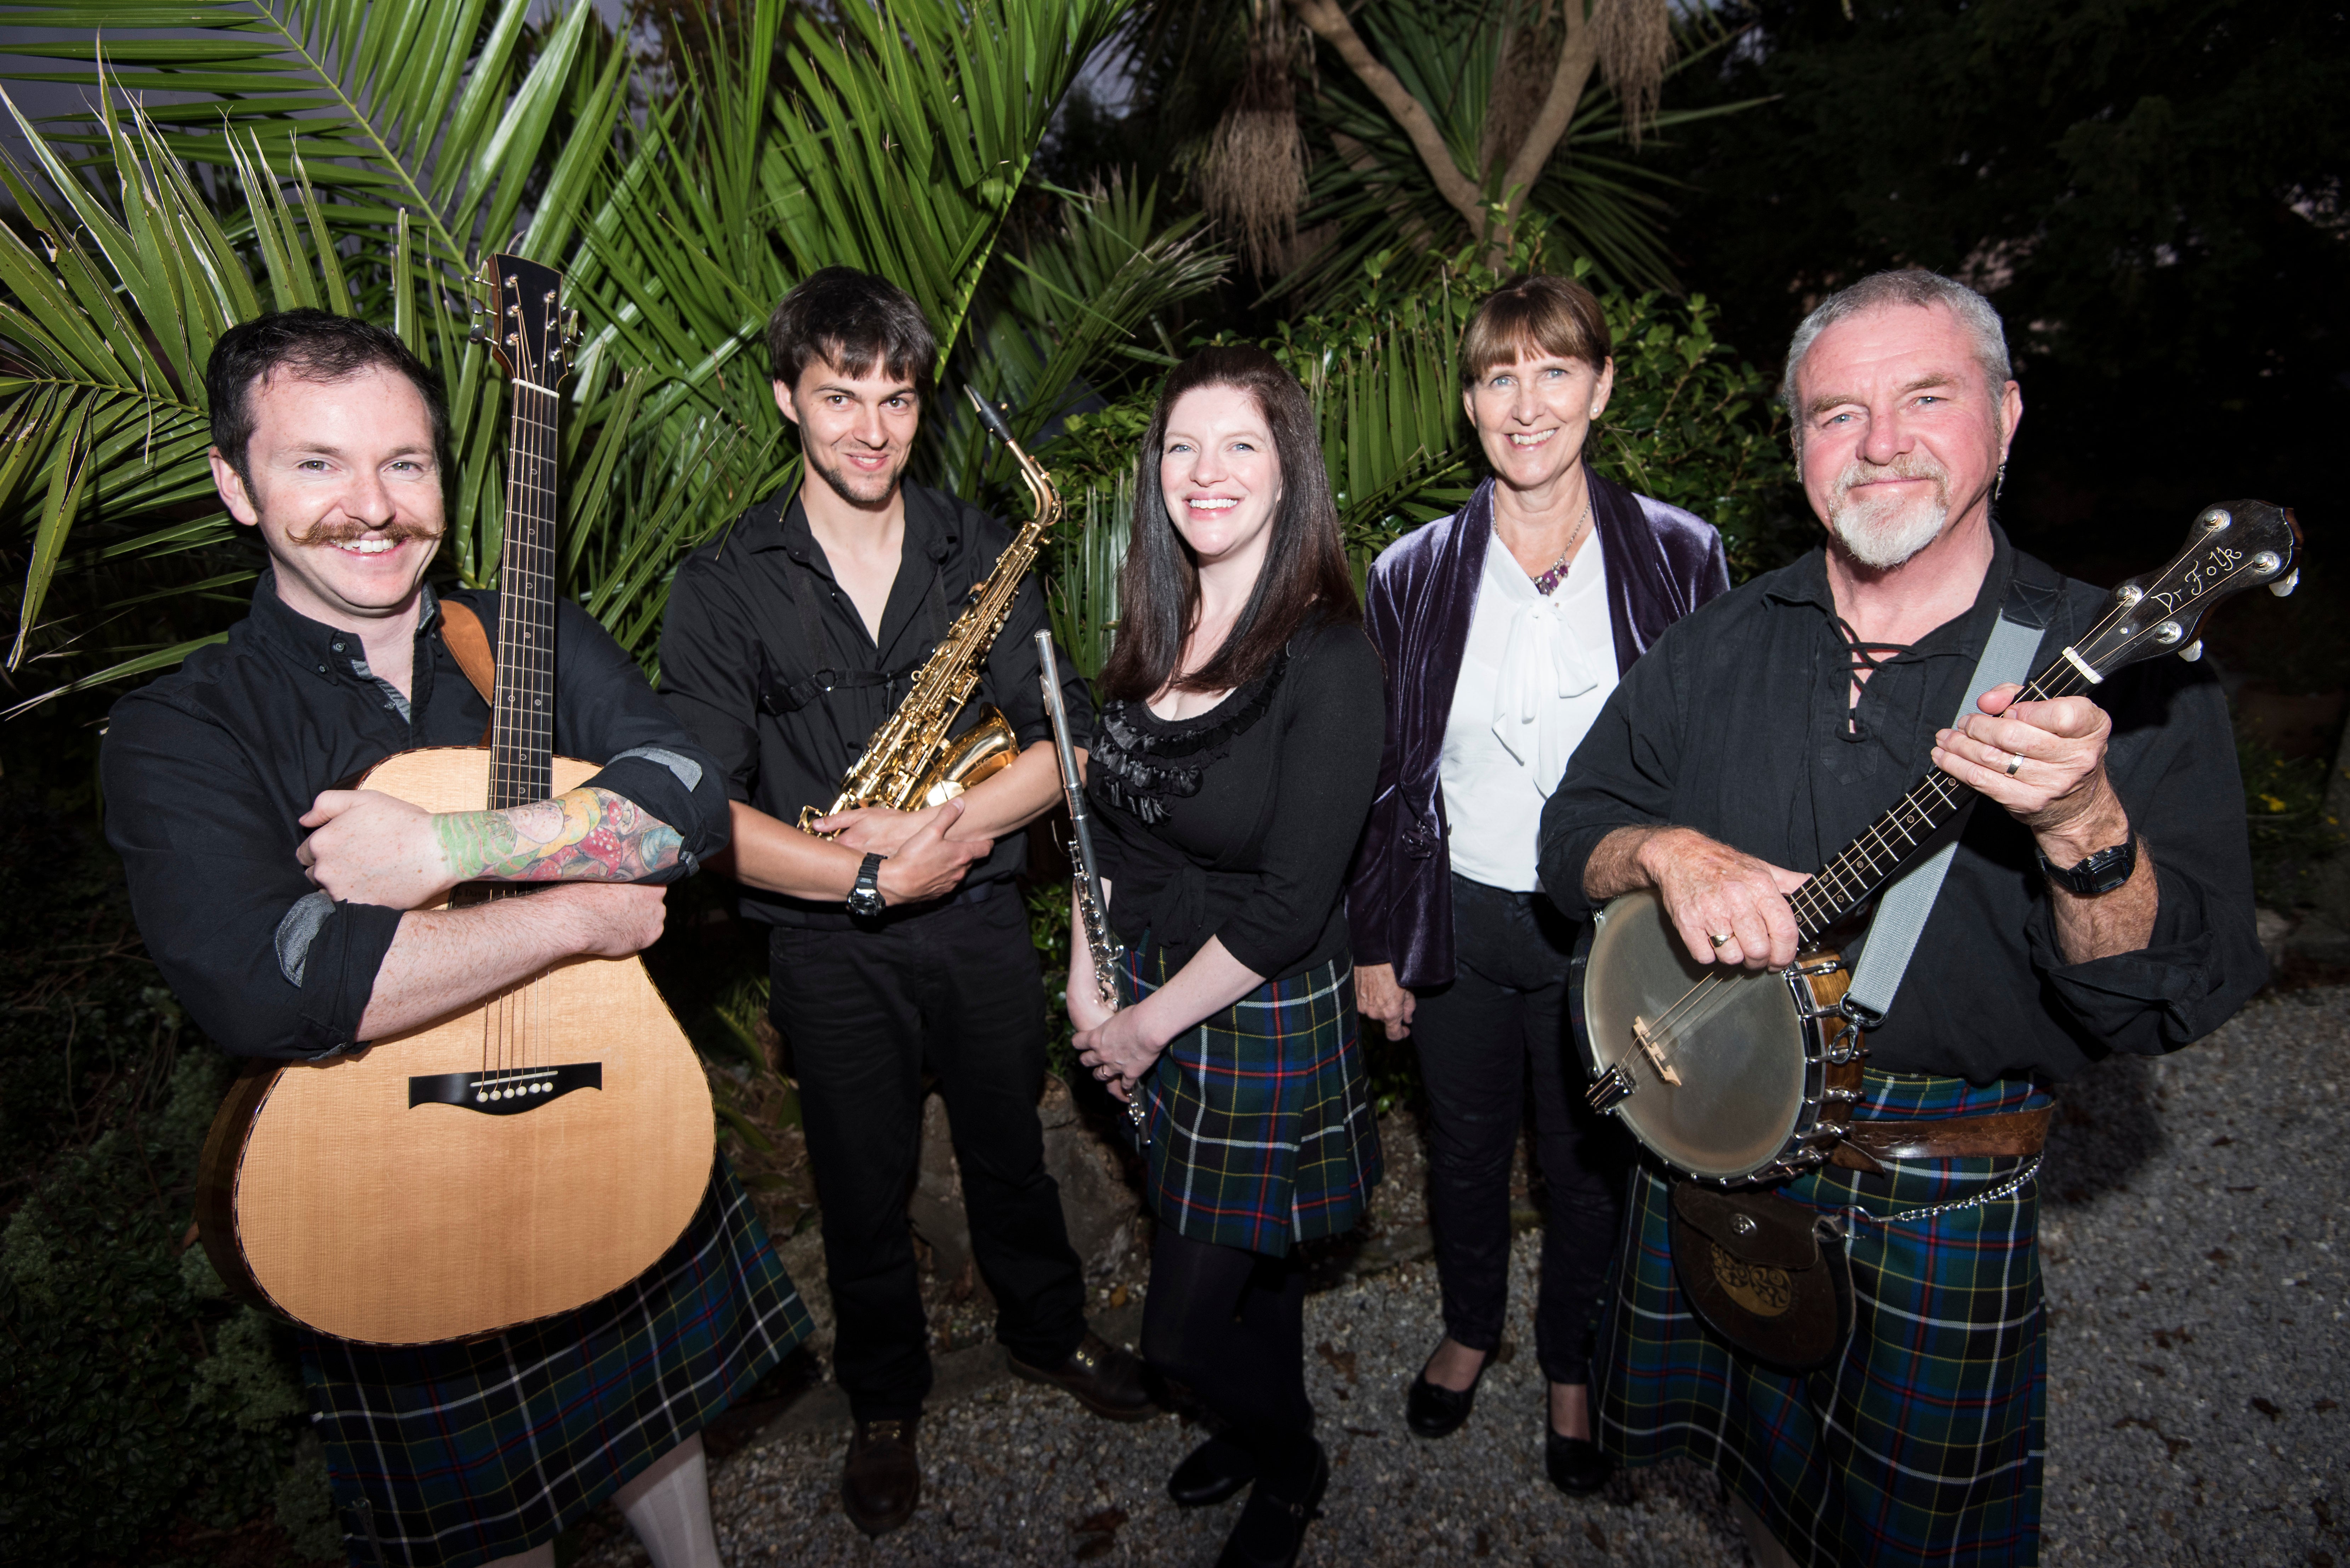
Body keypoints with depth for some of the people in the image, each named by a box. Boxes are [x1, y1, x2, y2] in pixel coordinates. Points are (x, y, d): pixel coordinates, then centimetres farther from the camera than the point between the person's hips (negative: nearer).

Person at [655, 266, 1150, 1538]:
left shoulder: (982, 551, 0)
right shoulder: (722, 586, -7)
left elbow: (1065, 740, -6)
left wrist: (944, 824, -20)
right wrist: (870, 877, -21)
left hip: (980, 918, 2)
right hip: (827, 947, -1)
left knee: (1009, 1149, 20)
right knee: (864, 1193, 16)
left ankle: (1047, 1332, 47)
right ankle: (885, 1405, 41)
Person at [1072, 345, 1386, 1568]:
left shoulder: (1328, 657, -21)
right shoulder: (1155, 630, 0)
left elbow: (1289, 908, -22)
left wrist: (1147, 1024, -13)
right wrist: (1087, 973, 1)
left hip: (1266, 1023, -6)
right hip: (1144, 1002, 6)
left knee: (1185, 1323, 5)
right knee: (1246, 1261, 25)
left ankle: (1291, 1469, 38)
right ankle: (1260, 1426, 54)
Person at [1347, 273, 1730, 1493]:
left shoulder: (1678, 559, -5)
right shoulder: (1412, 575, -2)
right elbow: (1382, 779, 2)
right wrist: (1374, 945, 2)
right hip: (1456, 922, 2)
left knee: (1590, 1167, 15)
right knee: (1464, 1149, 19)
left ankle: (1572, 1371, 43)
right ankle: (1470, 1329, 48)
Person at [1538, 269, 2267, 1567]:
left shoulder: (2119, 671, -11)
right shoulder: (1715, 648, 0)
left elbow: (2164, 1008, -15)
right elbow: (1571, 834, 2)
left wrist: (2082, 826, -33)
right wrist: (1664, 851, -18)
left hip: (1939, 1201, -3)